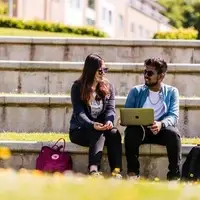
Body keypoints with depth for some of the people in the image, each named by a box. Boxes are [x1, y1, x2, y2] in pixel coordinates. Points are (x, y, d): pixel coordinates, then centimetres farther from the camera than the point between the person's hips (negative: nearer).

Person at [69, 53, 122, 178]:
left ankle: (116, 171, -44)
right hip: (80, 130, -3)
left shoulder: (109, 87, 7)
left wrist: (109, 121, -28)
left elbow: (111, 108, -4)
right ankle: (94, 169, -54)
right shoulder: (78, 88, -5)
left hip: (102, 127, 3)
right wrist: (92, 125, -36)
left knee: (114, 133, -30)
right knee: (98, 133, -35)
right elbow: (79, 113, -16)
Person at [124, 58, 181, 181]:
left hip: (162, 131, -1)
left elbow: (173, 116, -8)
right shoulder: (136, 91, 8)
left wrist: (161, 124, -31)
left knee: (173, 132, -34)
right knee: (132, 131, -33)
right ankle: (133, 172, -26)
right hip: (141, 130, 1)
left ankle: (174, 175, -27)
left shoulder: (172, 92, 5)